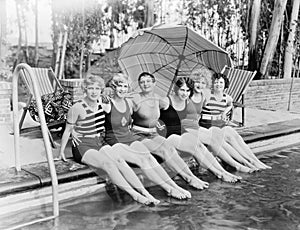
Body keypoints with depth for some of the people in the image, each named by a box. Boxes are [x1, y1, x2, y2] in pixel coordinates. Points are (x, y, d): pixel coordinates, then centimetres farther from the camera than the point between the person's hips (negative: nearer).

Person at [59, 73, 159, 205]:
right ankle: (134, 194, -37)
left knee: (119, 160, -24)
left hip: (100, 143, 5)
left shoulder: (101, 103, 5)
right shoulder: (77, 108, -11)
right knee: (108, 163, -32)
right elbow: (67, 131, -1)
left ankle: (144, 192, -32)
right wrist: (61, 151, 0)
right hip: (83, 147, -5)